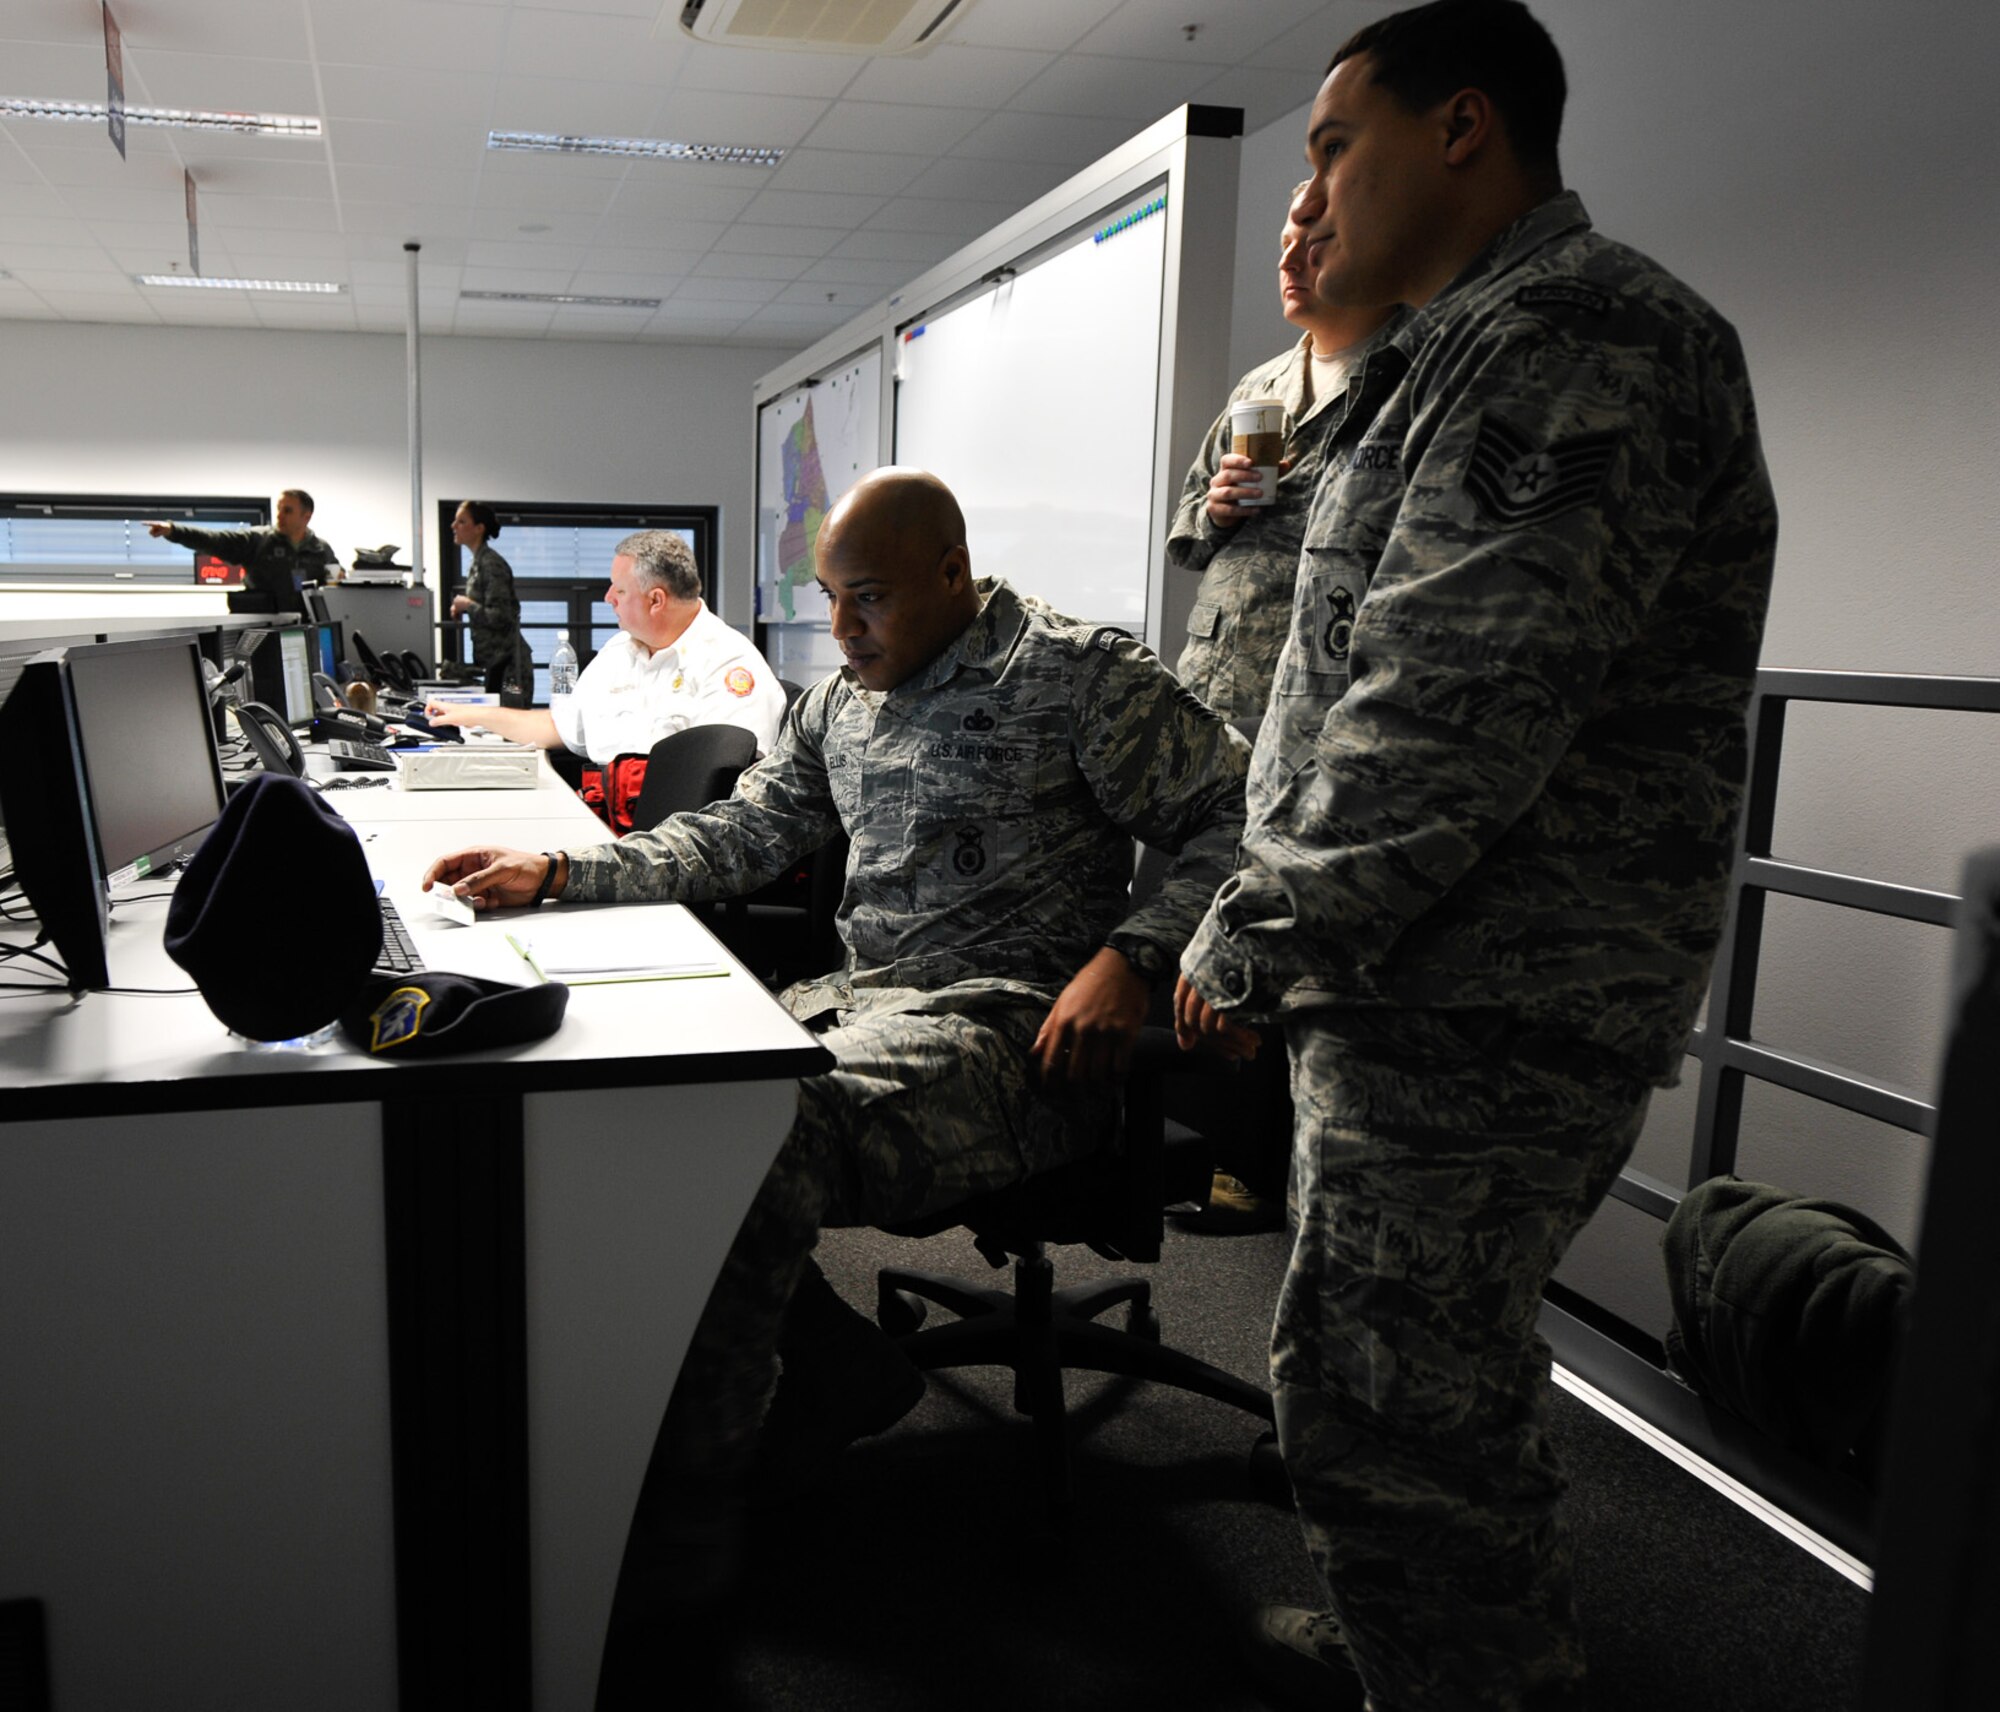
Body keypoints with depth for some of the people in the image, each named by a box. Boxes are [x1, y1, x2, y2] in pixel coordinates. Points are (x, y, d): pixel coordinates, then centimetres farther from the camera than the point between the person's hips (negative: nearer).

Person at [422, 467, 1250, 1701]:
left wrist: (1128, 955, -20)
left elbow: (1237, 818, -6)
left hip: (1005, 1022, -8)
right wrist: (556, 876, 10)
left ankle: (660, 1594, -23)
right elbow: (741, 835, 21)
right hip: (862, 996, 9)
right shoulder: (840, 702, 19)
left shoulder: (1076, 673, -4)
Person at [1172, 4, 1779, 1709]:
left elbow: (1454, 722, -24)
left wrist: (1255, 942, -14)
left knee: (1391, 1423, -1)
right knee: (1443, 1394, 22)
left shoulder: (1570, 335, -14)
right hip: (1444, 992, 10)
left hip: (1480, 1016, -10)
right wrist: (1289, 933, 17)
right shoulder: (1475, 351, 20)